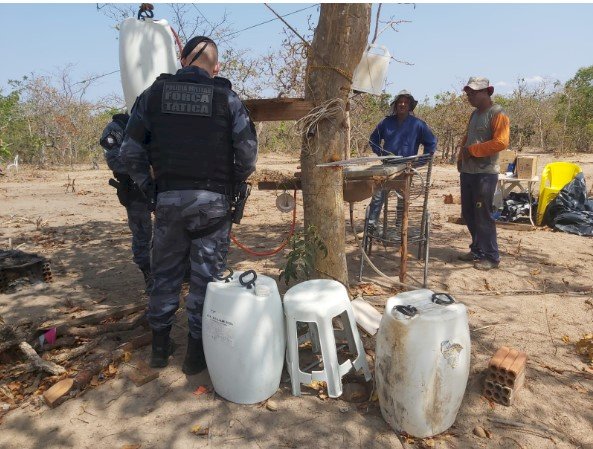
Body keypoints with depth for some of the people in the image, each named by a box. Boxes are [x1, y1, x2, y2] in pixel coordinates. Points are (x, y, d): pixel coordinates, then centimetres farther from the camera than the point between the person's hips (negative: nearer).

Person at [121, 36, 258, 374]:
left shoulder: (154, 93, 4)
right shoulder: (227, 98, -1)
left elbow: (132, 150, 1)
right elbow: (248, 154, -7)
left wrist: (150, 190, 9)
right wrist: (232, 188, 7)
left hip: (168, 199, 2)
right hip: (212, 201, -2)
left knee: (166, 273, 16)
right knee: (207, 276, 8)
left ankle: (160, 347, 29)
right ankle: (197, 351, 18)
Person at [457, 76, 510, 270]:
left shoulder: (498, 114, -9)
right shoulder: (475, 114, 17)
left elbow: (501, 142, -19)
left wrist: (472, 150, -16)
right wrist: (461, 156, 11)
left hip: (485, 174, -8)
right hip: (468, 172, 8)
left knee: (483, 216, -5)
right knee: (468, 214, 12)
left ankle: (491, 257, 7)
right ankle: (477, 250, 26)